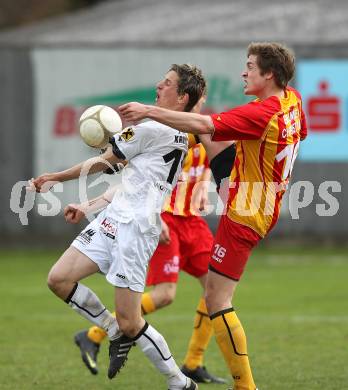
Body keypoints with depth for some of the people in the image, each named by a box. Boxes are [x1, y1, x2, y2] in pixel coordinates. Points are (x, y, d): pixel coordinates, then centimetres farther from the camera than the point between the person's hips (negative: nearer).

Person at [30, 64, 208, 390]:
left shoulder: (152, 130, -11)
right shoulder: (178, 136, 17)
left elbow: (103, 162, 0)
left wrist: (54, 178, 13)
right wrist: (87, 207, 22)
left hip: (135, 228, -9)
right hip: (114, 219, 9)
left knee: (129, 323, -7)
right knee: (58, 279, 0)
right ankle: (117, 333, 13)